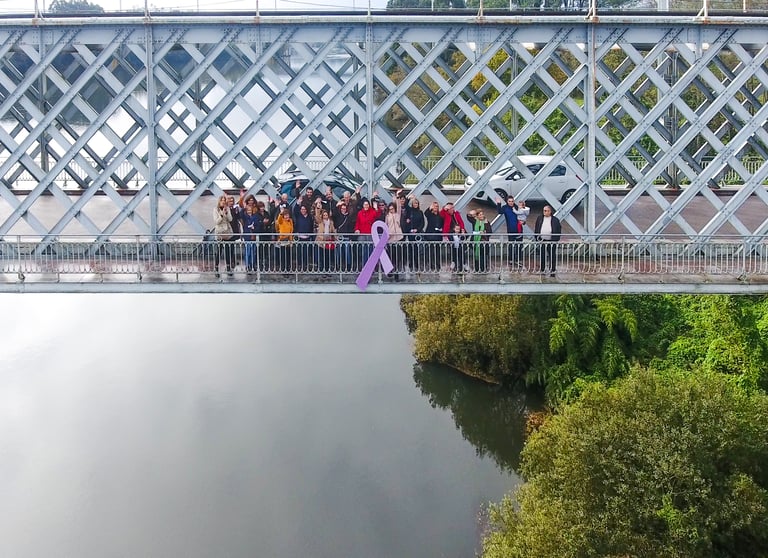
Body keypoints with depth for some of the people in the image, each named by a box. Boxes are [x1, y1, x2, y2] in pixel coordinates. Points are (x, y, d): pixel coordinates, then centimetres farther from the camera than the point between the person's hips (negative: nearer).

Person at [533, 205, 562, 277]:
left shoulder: (555, 220, -1)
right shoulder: (539, 218, 8)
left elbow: (559, 230, 1)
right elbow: (536, 229, 12)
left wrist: (556, 239, -6)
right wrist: (536, 237, 5)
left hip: (552, 241, -2)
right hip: (542, 241, 3)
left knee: (552, 256, 1)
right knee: (542, 256, 7)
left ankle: (552, 271, 6)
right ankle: (541, 270, 18)